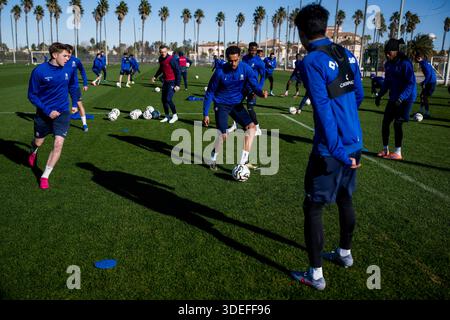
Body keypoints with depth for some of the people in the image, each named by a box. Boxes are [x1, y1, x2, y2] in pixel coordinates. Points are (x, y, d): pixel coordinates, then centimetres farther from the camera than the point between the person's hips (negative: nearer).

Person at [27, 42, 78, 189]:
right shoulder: (39, 71, -17)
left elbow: (73, 86, 14)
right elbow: (32, 95, -10)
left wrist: (74, 103, 15)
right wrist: (47, 111, -18)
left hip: (62, 113, 1)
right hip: (43, 113, -1)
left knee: (58, 144, -12)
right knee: (38, 142, 17)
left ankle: (45, 176, 4)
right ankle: (33, 152, 57)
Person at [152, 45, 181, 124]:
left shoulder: (171, 59, -17)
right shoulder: (161, 59, 5)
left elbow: (178, 72, -15)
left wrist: (177, 85, -18)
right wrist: (155, 76, 21)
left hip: (172, 82, -8)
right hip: (165, 81, 8)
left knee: (168, 99, -17)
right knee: (163, 99, 7)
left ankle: (175, 116, 1)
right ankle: (167, 117, 20)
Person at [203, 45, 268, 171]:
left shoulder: (245, 69, -12)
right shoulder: (220, 72, -18)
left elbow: (254, 85, -11)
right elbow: (210, 93, -9)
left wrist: (261, 92, -36)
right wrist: (206, 114, -10)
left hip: (237, 104, 4)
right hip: (221, 105, -4)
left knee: (252, 127, -11)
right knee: (223, 134, -18)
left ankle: (243, 161, -6)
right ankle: (213, 159, 10)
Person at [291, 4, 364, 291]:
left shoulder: (312, 62, -15)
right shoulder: (347, 54, 6)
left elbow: (323, 111, -21)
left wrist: (338, 152, -19)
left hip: (333, 149, -8)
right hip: (355, 144, 8)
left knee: (313, 207, 4)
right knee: (345, 199, 23)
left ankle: (316, 275, 12)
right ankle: (345, 253, 42)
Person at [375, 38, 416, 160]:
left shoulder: (405, 63, -17)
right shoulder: (388, 64, 5)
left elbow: (411, 83, -20)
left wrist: (401, 98, -28)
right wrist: (380, 95, 7)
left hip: (406, 99, -7)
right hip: (393, 98, 7)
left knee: (397, 123, -8)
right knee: (385, 122, 4)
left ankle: (398, 153, 3)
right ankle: (385, 149, 17)